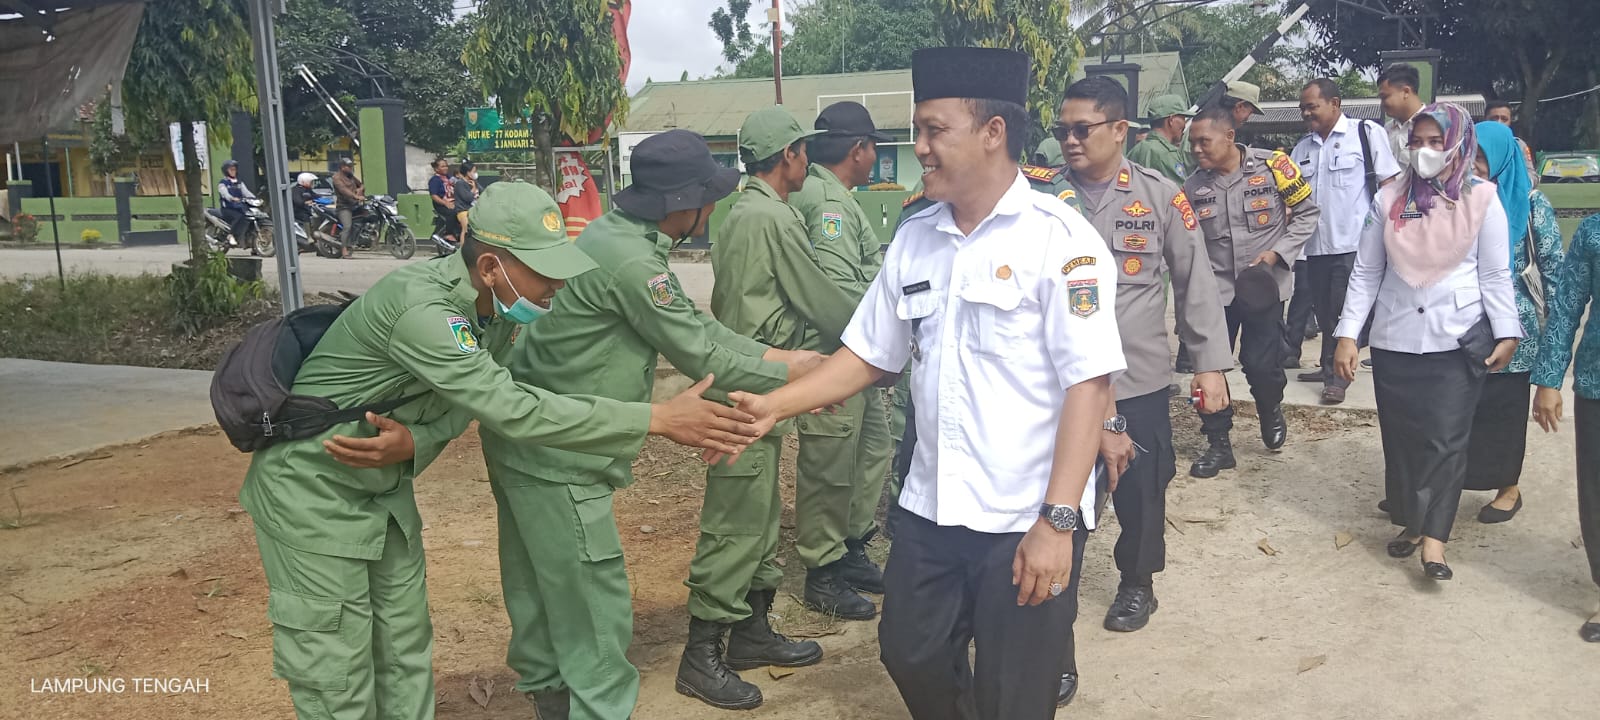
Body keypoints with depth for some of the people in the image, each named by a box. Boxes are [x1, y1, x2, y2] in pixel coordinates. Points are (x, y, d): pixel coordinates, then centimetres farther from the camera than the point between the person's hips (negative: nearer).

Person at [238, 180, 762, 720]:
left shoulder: (497, 307, -6)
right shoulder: (421, 307, -34)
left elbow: (466, 402, -3)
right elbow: (512, 411, -40)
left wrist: (412, 442, -27)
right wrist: (660, 420, -41)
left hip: (383, 488, 8)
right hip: (312, 489, -8)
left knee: (406, 652, 12)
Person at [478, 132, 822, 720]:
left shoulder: (617, 236, 5)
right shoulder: (631, 262, -26)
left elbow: (697, 326, 8)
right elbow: (702, 357, -18)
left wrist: (782, 357, 3)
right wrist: (791, 373, -5)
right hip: (555, 453, -10)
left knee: (540, 579, 23)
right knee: (594, 594, 0)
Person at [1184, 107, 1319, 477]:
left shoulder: (1273, 166, -10)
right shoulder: (1194, 186, -1)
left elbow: (1306, 213, -1)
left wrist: (1276, 253, -11)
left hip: (1263, 287, -3)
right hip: (1215, 286, 3)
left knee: (1261, 364, -4)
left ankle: (1271, 411, 32)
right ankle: (1218, 444, 17)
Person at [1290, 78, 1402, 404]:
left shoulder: (1367, 133, -3)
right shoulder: (1303, 147, 12)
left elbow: (1389, 184, -4)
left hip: (1353, 242, -5)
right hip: (1315, 244, 5)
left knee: (1345, 314, -2)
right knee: (1324, 312, 14)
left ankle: (1338, 376, 7)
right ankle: (1328, 368, 28)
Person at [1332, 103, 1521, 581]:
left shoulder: (1481, 200, -1)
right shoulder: (1389, 200, 3)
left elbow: (1495, 275, 2)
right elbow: (1366, 273, 4)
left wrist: (1506, 334, -6)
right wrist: (1347, 334, -2)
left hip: (1457, 342, -2)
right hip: (1394, 341, 2)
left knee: (1446, 439, -4)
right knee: (1401, 437, 8)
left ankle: (1434, 538, 1)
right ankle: (1412, 521, 24)